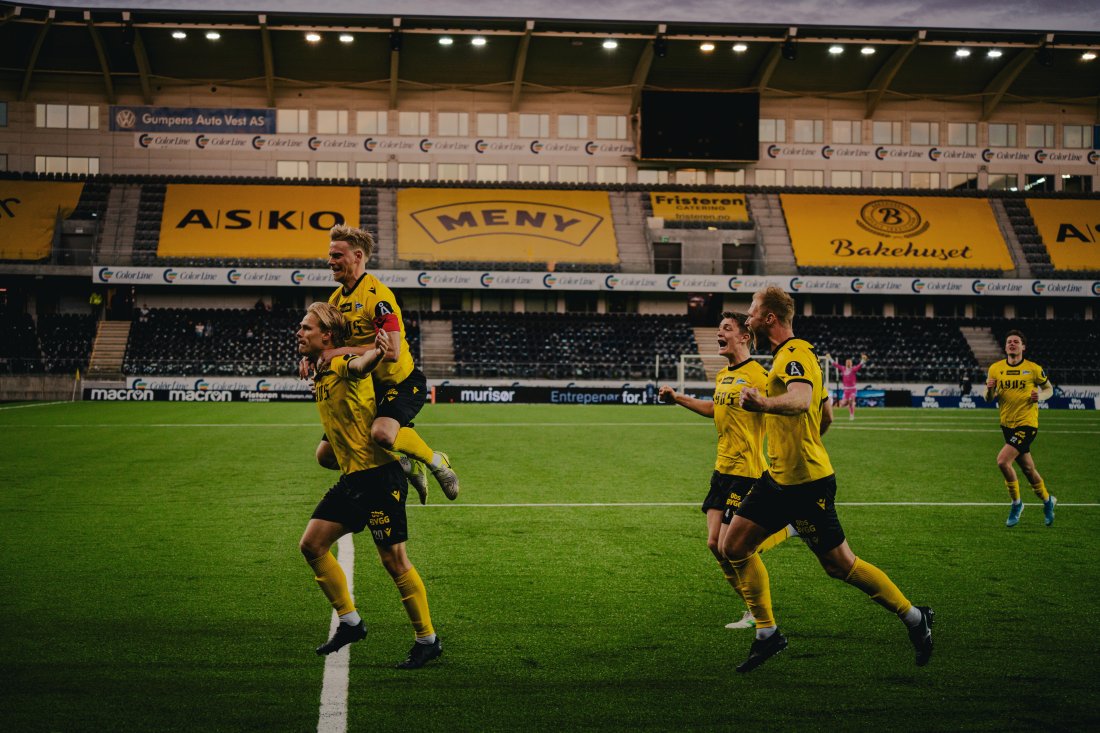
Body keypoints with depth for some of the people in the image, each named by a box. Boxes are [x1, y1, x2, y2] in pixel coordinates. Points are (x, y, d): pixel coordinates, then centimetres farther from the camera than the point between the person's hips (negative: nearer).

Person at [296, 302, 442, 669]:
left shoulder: (343, 366, -15)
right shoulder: (319, 376, 12)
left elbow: (358, 366, -42)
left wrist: (374, 353, -59)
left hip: (379, 476, -9)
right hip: (351, 477, 9)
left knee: (394, 560, -4)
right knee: (311, 545, 5)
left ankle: (428, 640, 8)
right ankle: (350, 622, 17)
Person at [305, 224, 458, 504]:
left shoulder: (377, 295, -20)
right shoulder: (337, 298, 7)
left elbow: (392, 351, -30)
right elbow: (329, 341, 18)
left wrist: (342, 351, -29)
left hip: (403, 381, -9)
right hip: (368, 386, 9)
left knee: (382, 433, -38)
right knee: (326, 455, 5)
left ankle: (436, 461, -8)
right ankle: (405, 466, 19)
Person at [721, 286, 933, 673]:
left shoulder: (794, 354, -17)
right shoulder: (789, 355, 15)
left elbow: (801, 400, -40)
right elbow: (825, 415, 24)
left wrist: (764, 403, -59)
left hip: (806, 482, -10)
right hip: (779, 477, 10)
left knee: (840, 565, -2)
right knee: (734, 545, 5)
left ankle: (914, 617, 15)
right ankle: (767, 634, 11)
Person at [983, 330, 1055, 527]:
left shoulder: (1033, 369, -6)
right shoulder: (995, 368, 3)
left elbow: (1049, 388, 8)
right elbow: (989, 399, 9)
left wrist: (1040, 396, -13)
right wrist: (989, 390, -14)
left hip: (1027, 423, -5)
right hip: (1007, 424, 5)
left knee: (1002, 461, -20)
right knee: (1028, 468, 13)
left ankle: (1016, 503, 1)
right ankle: (1047, 501, 38)